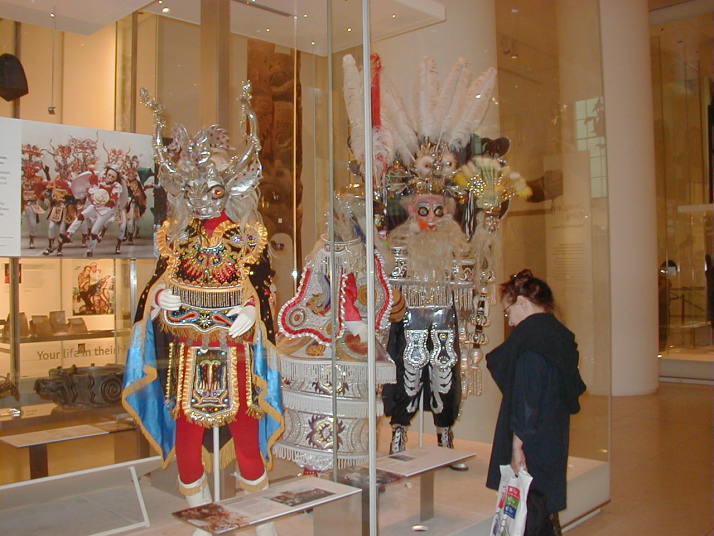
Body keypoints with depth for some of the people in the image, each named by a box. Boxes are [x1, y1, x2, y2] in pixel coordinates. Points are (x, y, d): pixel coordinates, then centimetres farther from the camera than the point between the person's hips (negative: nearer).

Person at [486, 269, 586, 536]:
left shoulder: (528, 337, -18)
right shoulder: (562, 335, 8)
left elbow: (525, 397, -22)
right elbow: (573, 389, 15)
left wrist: (517, 444, -18)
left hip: (532, 443, -9)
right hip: (556, 440, 9)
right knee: (547, 509, 19)